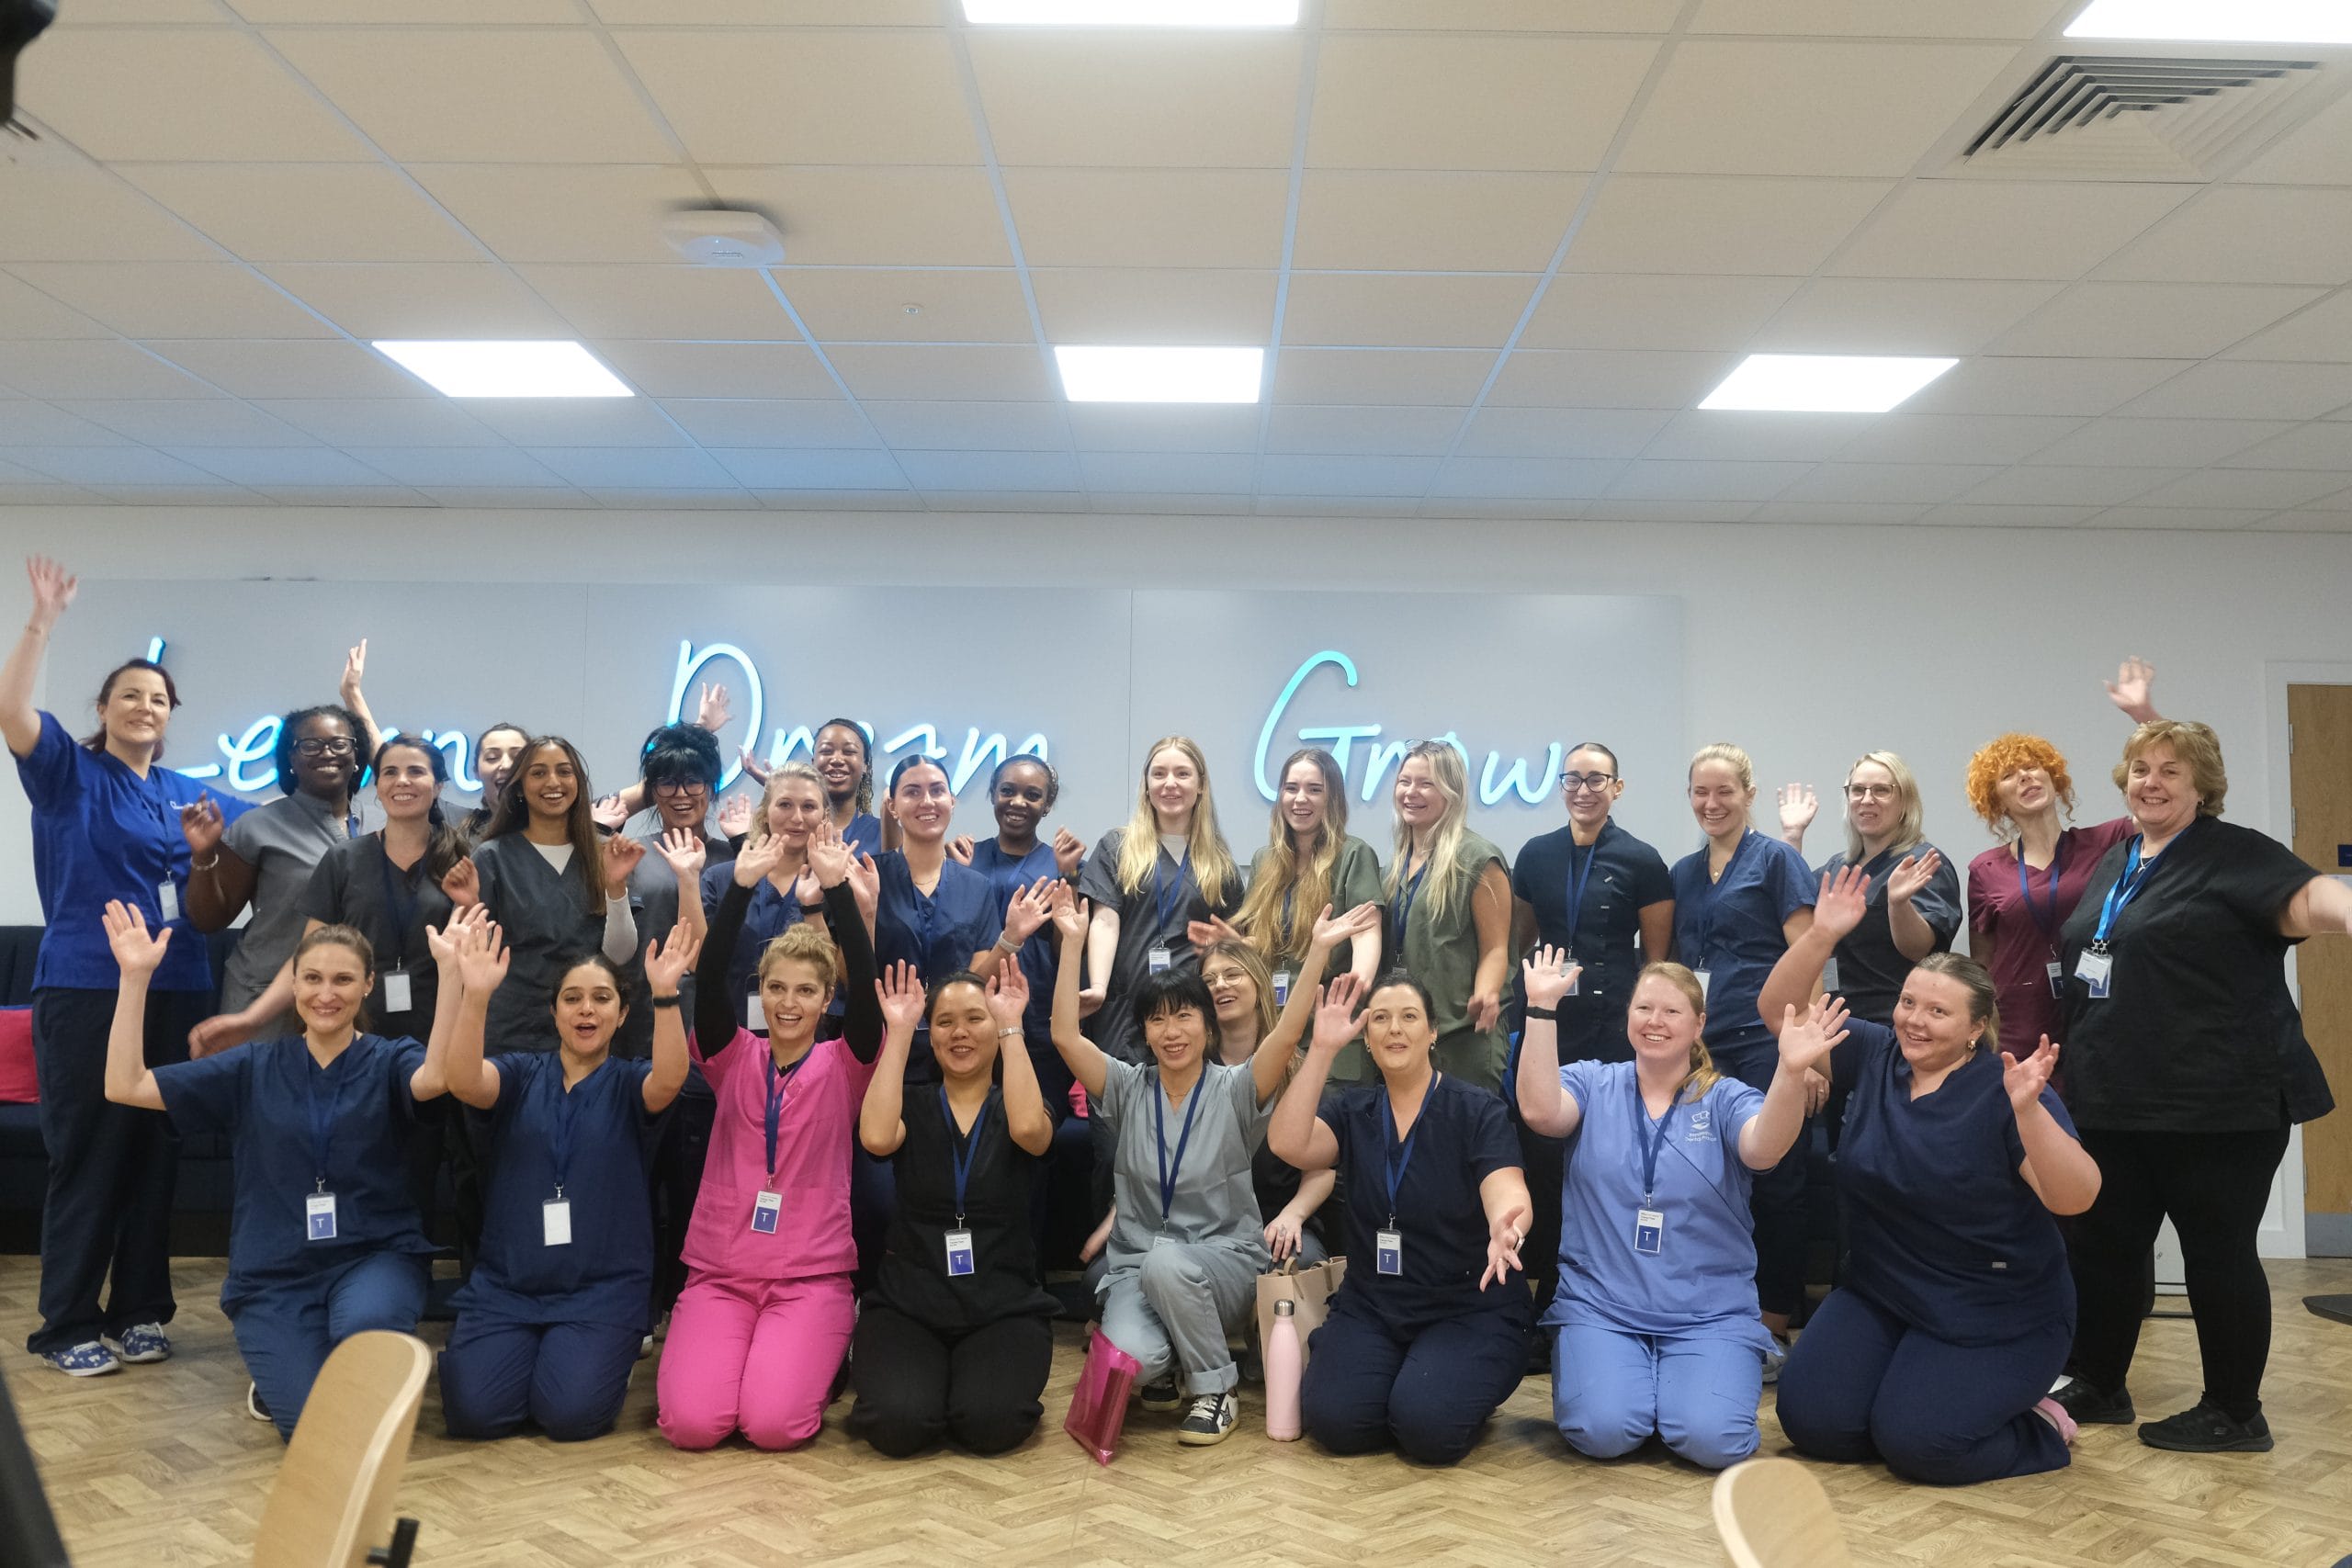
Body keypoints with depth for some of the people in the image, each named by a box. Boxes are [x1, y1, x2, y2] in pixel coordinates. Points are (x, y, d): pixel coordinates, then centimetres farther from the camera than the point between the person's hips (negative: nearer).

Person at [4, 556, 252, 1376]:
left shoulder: (189, 795, 15)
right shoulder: (68, 773, 3)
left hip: (174, 992, 5)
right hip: (85, 990, -4)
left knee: (156, 1154, 8)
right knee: (87, 1156, -1)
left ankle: (139, 1312, 19)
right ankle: (68, 1326, 9)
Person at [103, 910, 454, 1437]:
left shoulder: (388, 1062, -1)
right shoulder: (254, 1069, 5)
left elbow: (434, 1078, -26)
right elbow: (125, 1087, -1)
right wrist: (135, 977, -9)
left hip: (375, 1256, -1)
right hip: (275, 1274, 1)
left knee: (364, 1326, -36)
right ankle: (283, 1378, 16)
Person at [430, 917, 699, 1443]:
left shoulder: (630, 1085, 3)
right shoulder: (521, 1074, 6)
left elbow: (670, 1079, -22)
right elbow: (462, 1081, -16)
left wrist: (665, 994, -38)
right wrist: (475, 995, -33)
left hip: (602, 1287, -1)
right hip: (506, 1282, 2)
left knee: (569, 1413, -21)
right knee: (473, 1411, -18)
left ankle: (606, 1359, 12)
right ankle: (527, 1352, 14)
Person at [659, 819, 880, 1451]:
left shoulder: (843, 1066, 1)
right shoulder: (734, 1059, 5)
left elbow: (865, 985, -15)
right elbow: (709, 979, -9)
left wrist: (837, 886, -24)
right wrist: (741, 884, -20)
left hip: (812, 1275, -1)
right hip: (719, 1272, 1)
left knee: (773, 1424, -21)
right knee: (691, 1423, -20)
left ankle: (814, 1357, 12)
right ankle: (734, 1350, 13)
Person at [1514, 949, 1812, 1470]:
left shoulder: (1725, 1098, 3)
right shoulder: (1592, 1083, 5)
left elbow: (1763, 1149, -20)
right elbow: (1540, 1111, -17)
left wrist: (1792, 1071, -38)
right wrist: (1542, 1007, -22)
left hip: (1711, 1314, 0)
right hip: (1599, 1307, 0)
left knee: (1713, 1439, -22)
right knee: (1603, 1430, -23)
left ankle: (1675, 1381, 11)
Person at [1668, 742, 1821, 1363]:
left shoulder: (1776, 860, -1)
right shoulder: (1683, 873, 15)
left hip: (1766, 1043, -5)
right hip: (1701, 1049, 5)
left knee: (1776, 1183, 1)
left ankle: (1774, 1327, 11)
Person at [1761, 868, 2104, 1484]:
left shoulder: (2004, 1087, -16)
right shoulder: (1875, 1056, -2)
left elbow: (2076, 1198, -25)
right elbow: (1780, 1009, -4)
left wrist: (2028, 1111, -41)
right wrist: (1821, 934, -18)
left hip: (1997, 1317, -5)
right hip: (1880, 1294, 5)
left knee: (1914, 1443, -19)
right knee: (1811, 1420, -11)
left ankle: (2038, 1428, 10)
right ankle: (1912, 1385, 17)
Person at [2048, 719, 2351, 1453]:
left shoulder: (2233, 854, -7)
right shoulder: (2114, 863, 15)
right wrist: (2078, 1067, 23)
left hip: (2219, 1105, -7)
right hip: (2113, 1103, 7)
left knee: (2217, 1253, 1)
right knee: (2104, 1246, 13)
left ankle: (2235, 1414, 15)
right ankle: (2097, 1385, 27)